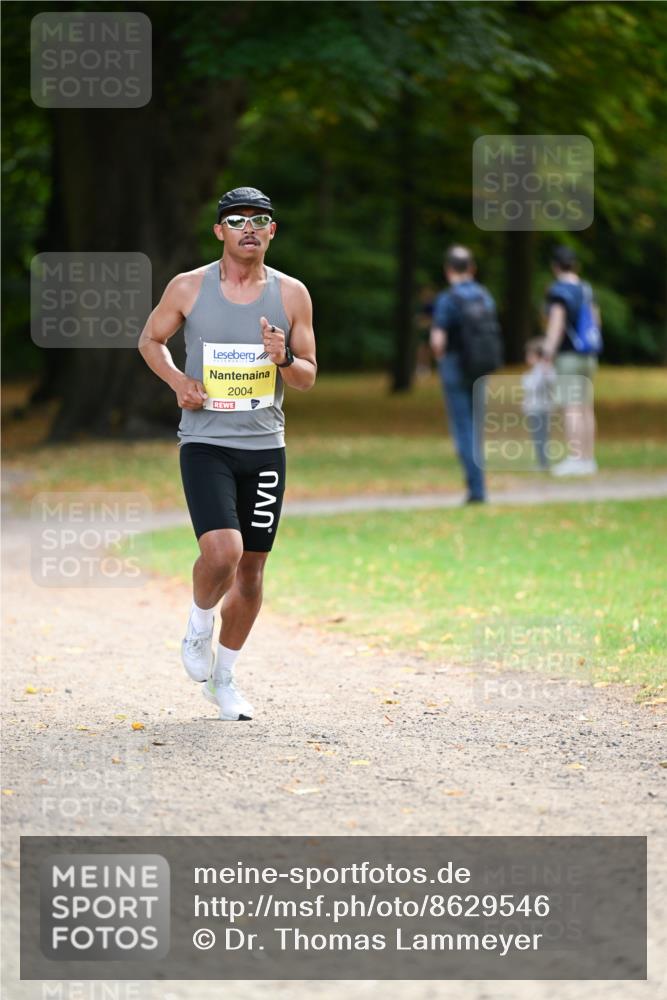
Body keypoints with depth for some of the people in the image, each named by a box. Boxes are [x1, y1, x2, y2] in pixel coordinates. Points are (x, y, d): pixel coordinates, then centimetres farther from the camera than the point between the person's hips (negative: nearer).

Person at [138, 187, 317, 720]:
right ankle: (200, 622, 10)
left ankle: (224, 676, 26)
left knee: (251, 568, 8)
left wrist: (284, 359, -14)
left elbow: (309, 376, 9)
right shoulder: (189, 288, -2)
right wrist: (178, 381, -4)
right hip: (205, 443, -3)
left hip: (265, 447, 3)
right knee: (222, 552, -22)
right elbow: (150, 340, 14)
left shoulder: (291, 294, 3)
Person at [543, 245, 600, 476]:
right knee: (586, 408, 10)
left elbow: (557, 320, -25)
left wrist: (550, 348, -35)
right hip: (588, 356, 8)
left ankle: (574, 459, -18)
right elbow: (595, 319, 23)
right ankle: (588, 460, 12)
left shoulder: (558, 291, -12)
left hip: (568, 355, -8)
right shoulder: (586, 289, 12)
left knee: (571, 408, -11)